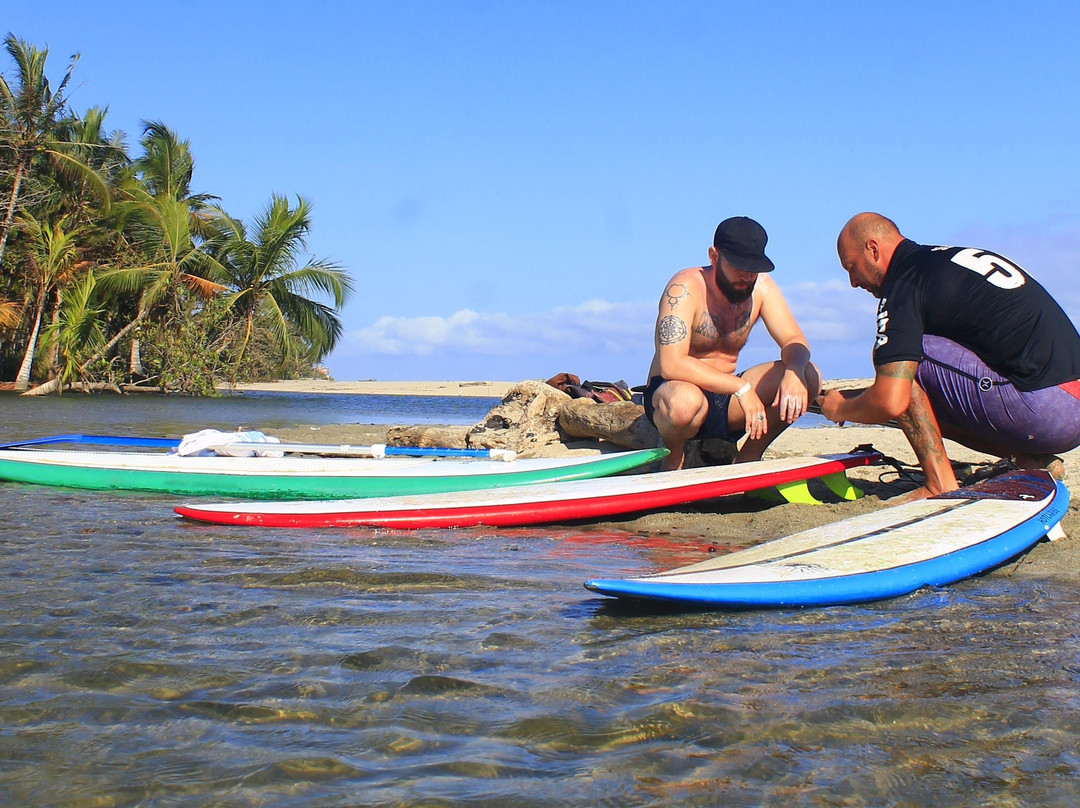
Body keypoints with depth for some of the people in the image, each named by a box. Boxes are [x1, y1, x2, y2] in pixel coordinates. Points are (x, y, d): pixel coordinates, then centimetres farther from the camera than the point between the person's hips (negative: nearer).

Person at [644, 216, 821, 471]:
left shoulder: (761, 287, -1)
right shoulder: (685, 289, -19)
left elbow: (795, 342, -4)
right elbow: (671, 364, -30)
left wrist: (794, 372, -29)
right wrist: (741, 388, -35)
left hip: (726, 396, 5)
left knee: (808, 377, -14)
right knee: (686, 401, -42)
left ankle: (748, 457, 2)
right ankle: (674, 456, -6)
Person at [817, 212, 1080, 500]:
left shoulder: (905, 282, -7)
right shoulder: (946, 260, 21)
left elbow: (890, 403, -14)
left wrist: (841, 409, 6)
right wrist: (854, 400, 31)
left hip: (1044, 407, -9)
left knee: (901, 354, -3)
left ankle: (942, 486, -6)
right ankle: (1031, 460, 9)